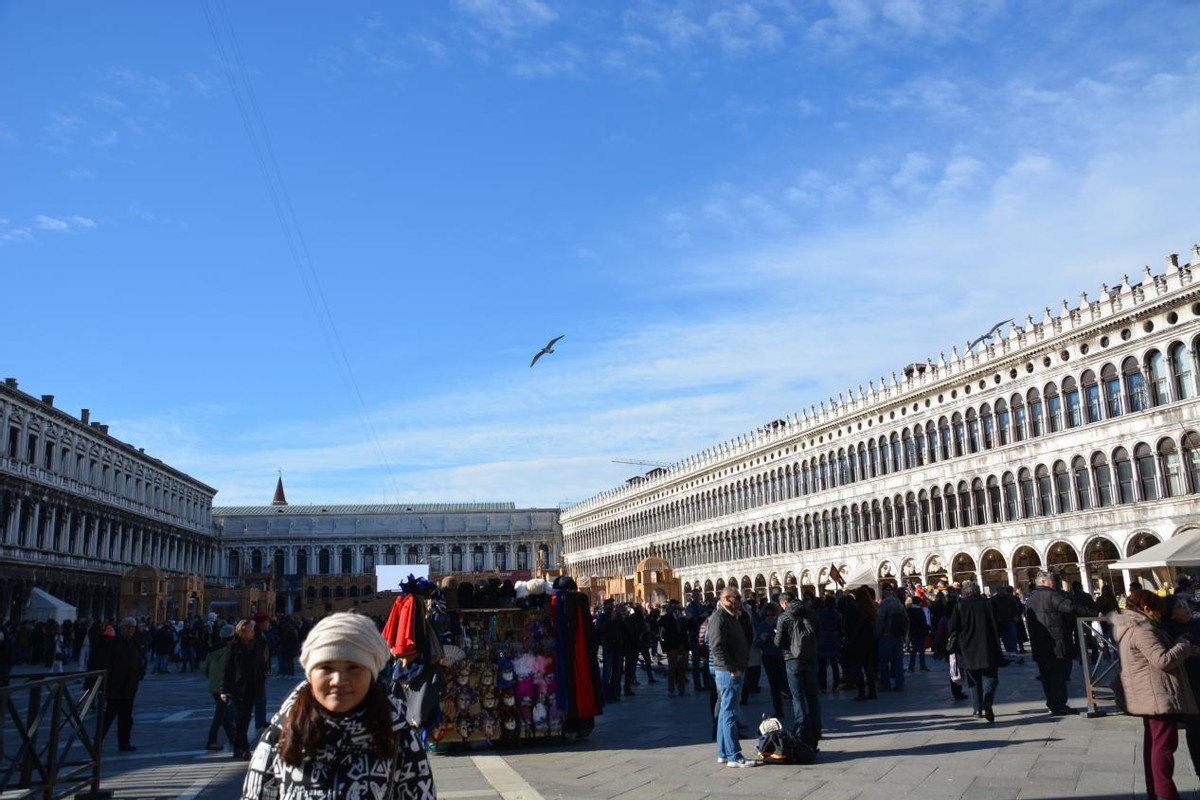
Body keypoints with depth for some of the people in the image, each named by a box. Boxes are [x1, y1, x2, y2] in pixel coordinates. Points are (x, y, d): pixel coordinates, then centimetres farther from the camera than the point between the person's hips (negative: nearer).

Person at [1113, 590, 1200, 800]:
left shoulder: (1132, 628, 14)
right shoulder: (1142, 629, -20)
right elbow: (1164, 660, -25)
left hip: (1150, 696, 11)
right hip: (1158, 695, -11)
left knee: (1153, 742, 15)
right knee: (1164, 744, -8)